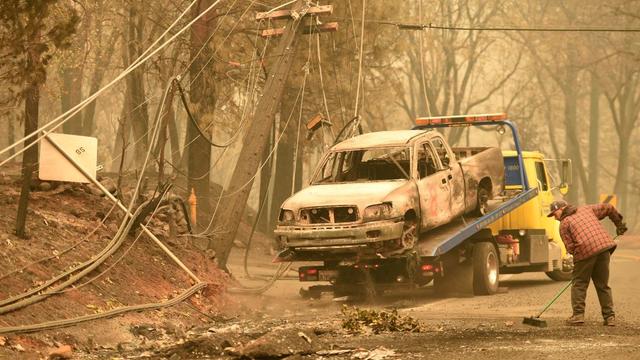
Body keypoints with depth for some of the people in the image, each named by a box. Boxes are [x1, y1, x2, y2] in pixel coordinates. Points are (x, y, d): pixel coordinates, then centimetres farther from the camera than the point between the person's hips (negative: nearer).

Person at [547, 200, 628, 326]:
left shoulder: (564, 224, 10)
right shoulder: (586, 209, 24)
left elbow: (570, 247, 2)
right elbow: (608, 208, 26)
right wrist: (619, 223, 36)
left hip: (584, 252, -4)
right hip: (604, 247, 4)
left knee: (579, 284, 9)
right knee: (603, 285, 12)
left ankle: (578, 315, 2)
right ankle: (609, 317, 10)